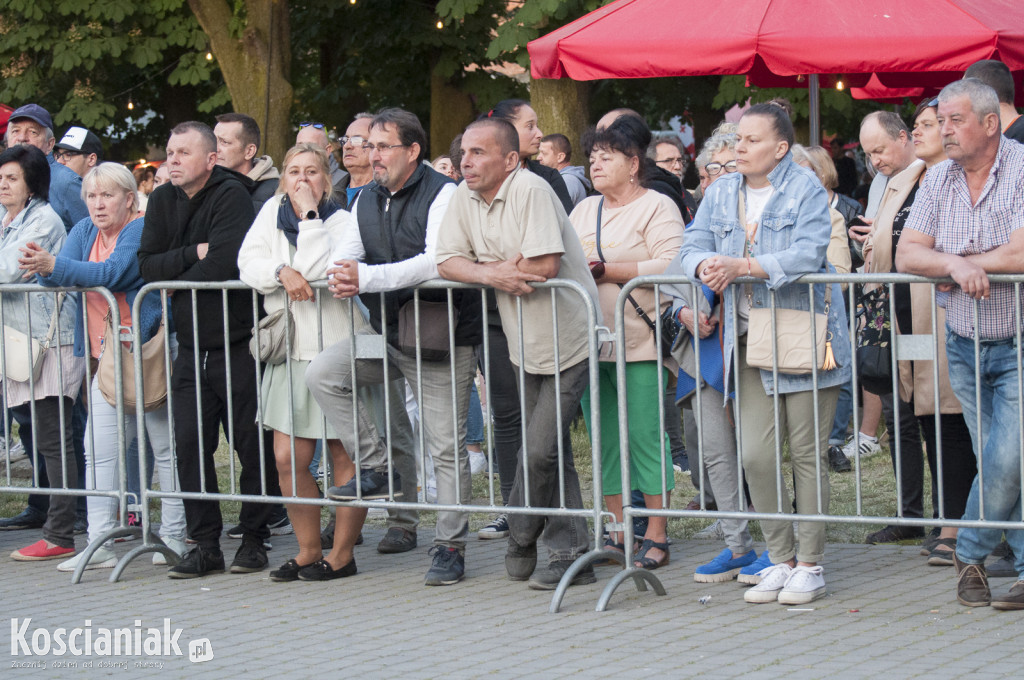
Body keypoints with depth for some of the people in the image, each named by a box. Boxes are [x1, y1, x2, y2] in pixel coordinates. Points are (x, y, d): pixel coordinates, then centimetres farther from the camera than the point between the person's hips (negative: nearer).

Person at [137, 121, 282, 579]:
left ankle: (254, 538, 10)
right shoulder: (163, 202, 10)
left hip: (238, 342, -5)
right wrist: (194, 254, -11)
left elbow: (224, 265, -20)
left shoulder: (231, 195, -9)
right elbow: (147, 267, 2)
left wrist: (175, 280, -6)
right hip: (192, 347, 6)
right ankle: (205, 545, 7)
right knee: (190, 445, 1)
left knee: (253, 445, 0)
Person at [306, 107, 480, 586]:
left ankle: (450, 546, 7)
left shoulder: (443, 196, -13)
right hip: (386, 334, 7)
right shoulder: (369, 201, 11)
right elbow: (342, 258, 8)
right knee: (322, 374, -13)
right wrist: (341, 276, -18)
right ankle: (379, 470, -4)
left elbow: (437, 262, -26)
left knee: (446, 448, -2)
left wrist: (366, 278, -29)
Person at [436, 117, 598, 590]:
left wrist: (489, 270, -13)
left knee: (538, 452, -9)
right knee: (551, 453, 11)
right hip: (525, 344, 7)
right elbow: (447, 262, -1)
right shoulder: (465, 198, 3)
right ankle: (571, 555, 17)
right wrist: (494, 274, -20)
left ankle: (521, 538, 13)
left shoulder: (531, 190, -20)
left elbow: (544, 265, -28)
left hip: (566, 342, -7)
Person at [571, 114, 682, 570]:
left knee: (645, 436, -7)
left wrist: (606, 270, -16)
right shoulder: (585, 210, 20)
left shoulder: (657, 208, -1)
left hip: (640, 343, -7)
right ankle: (617, 531, 14)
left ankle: (656, 536, -1)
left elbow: (671, 266, -14)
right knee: (604, 439, 7)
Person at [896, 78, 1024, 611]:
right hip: (964, 344, 5)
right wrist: (956, 264, -20)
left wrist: (956, 260, -12)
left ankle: (971, 553, 8)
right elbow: (906, 255, 0)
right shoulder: (939, 179, 5)